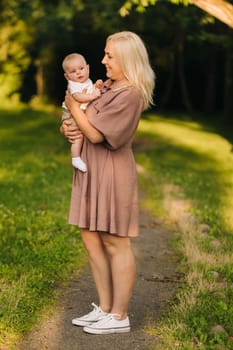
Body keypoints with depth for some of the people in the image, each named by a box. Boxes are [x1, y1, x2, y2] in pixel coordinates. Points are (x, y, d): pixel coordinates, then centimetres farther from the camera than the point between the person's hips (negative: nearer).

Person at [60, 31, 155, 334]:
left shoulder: (129, 95, -17)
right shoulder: (108, 87, 12)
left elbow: (95, 133, -19)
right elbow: (84, 116, 20)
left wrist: (74, 106, -5)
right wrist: (67, 127, -3)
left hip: (113, 173, -10)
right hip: (92, 170, 10)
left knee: (116, 244, -1)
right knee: (91, 239, 13)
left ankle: (119, 316, 11)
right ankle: (105, 307, 24)